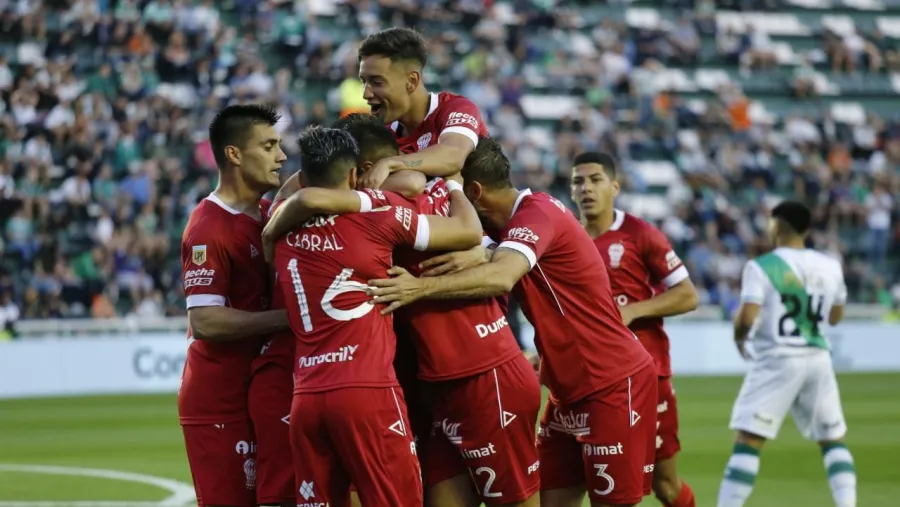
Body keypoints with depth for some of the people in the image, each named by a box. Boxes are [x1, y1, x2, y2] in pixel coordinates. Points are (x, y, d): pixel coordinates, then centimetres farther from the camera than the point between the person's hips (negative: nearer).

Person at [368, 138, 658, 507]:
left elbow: (501, 278, -36)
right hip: (572, 391, 9)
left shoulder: (538, 213, -20)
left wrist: (421, 287, -44)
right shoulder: (519, 219, 10)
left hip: (615, 385, -9)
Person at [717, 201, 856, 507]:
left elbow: (747, 317, -15)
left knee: (748, 440, -6)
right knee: (833, 439, 16)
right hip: (818, 358, 5)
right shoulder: (829, 267, 7)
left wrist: (739, 337, 5)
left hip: (777, 359, -4)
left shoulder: (761, 267, -7)